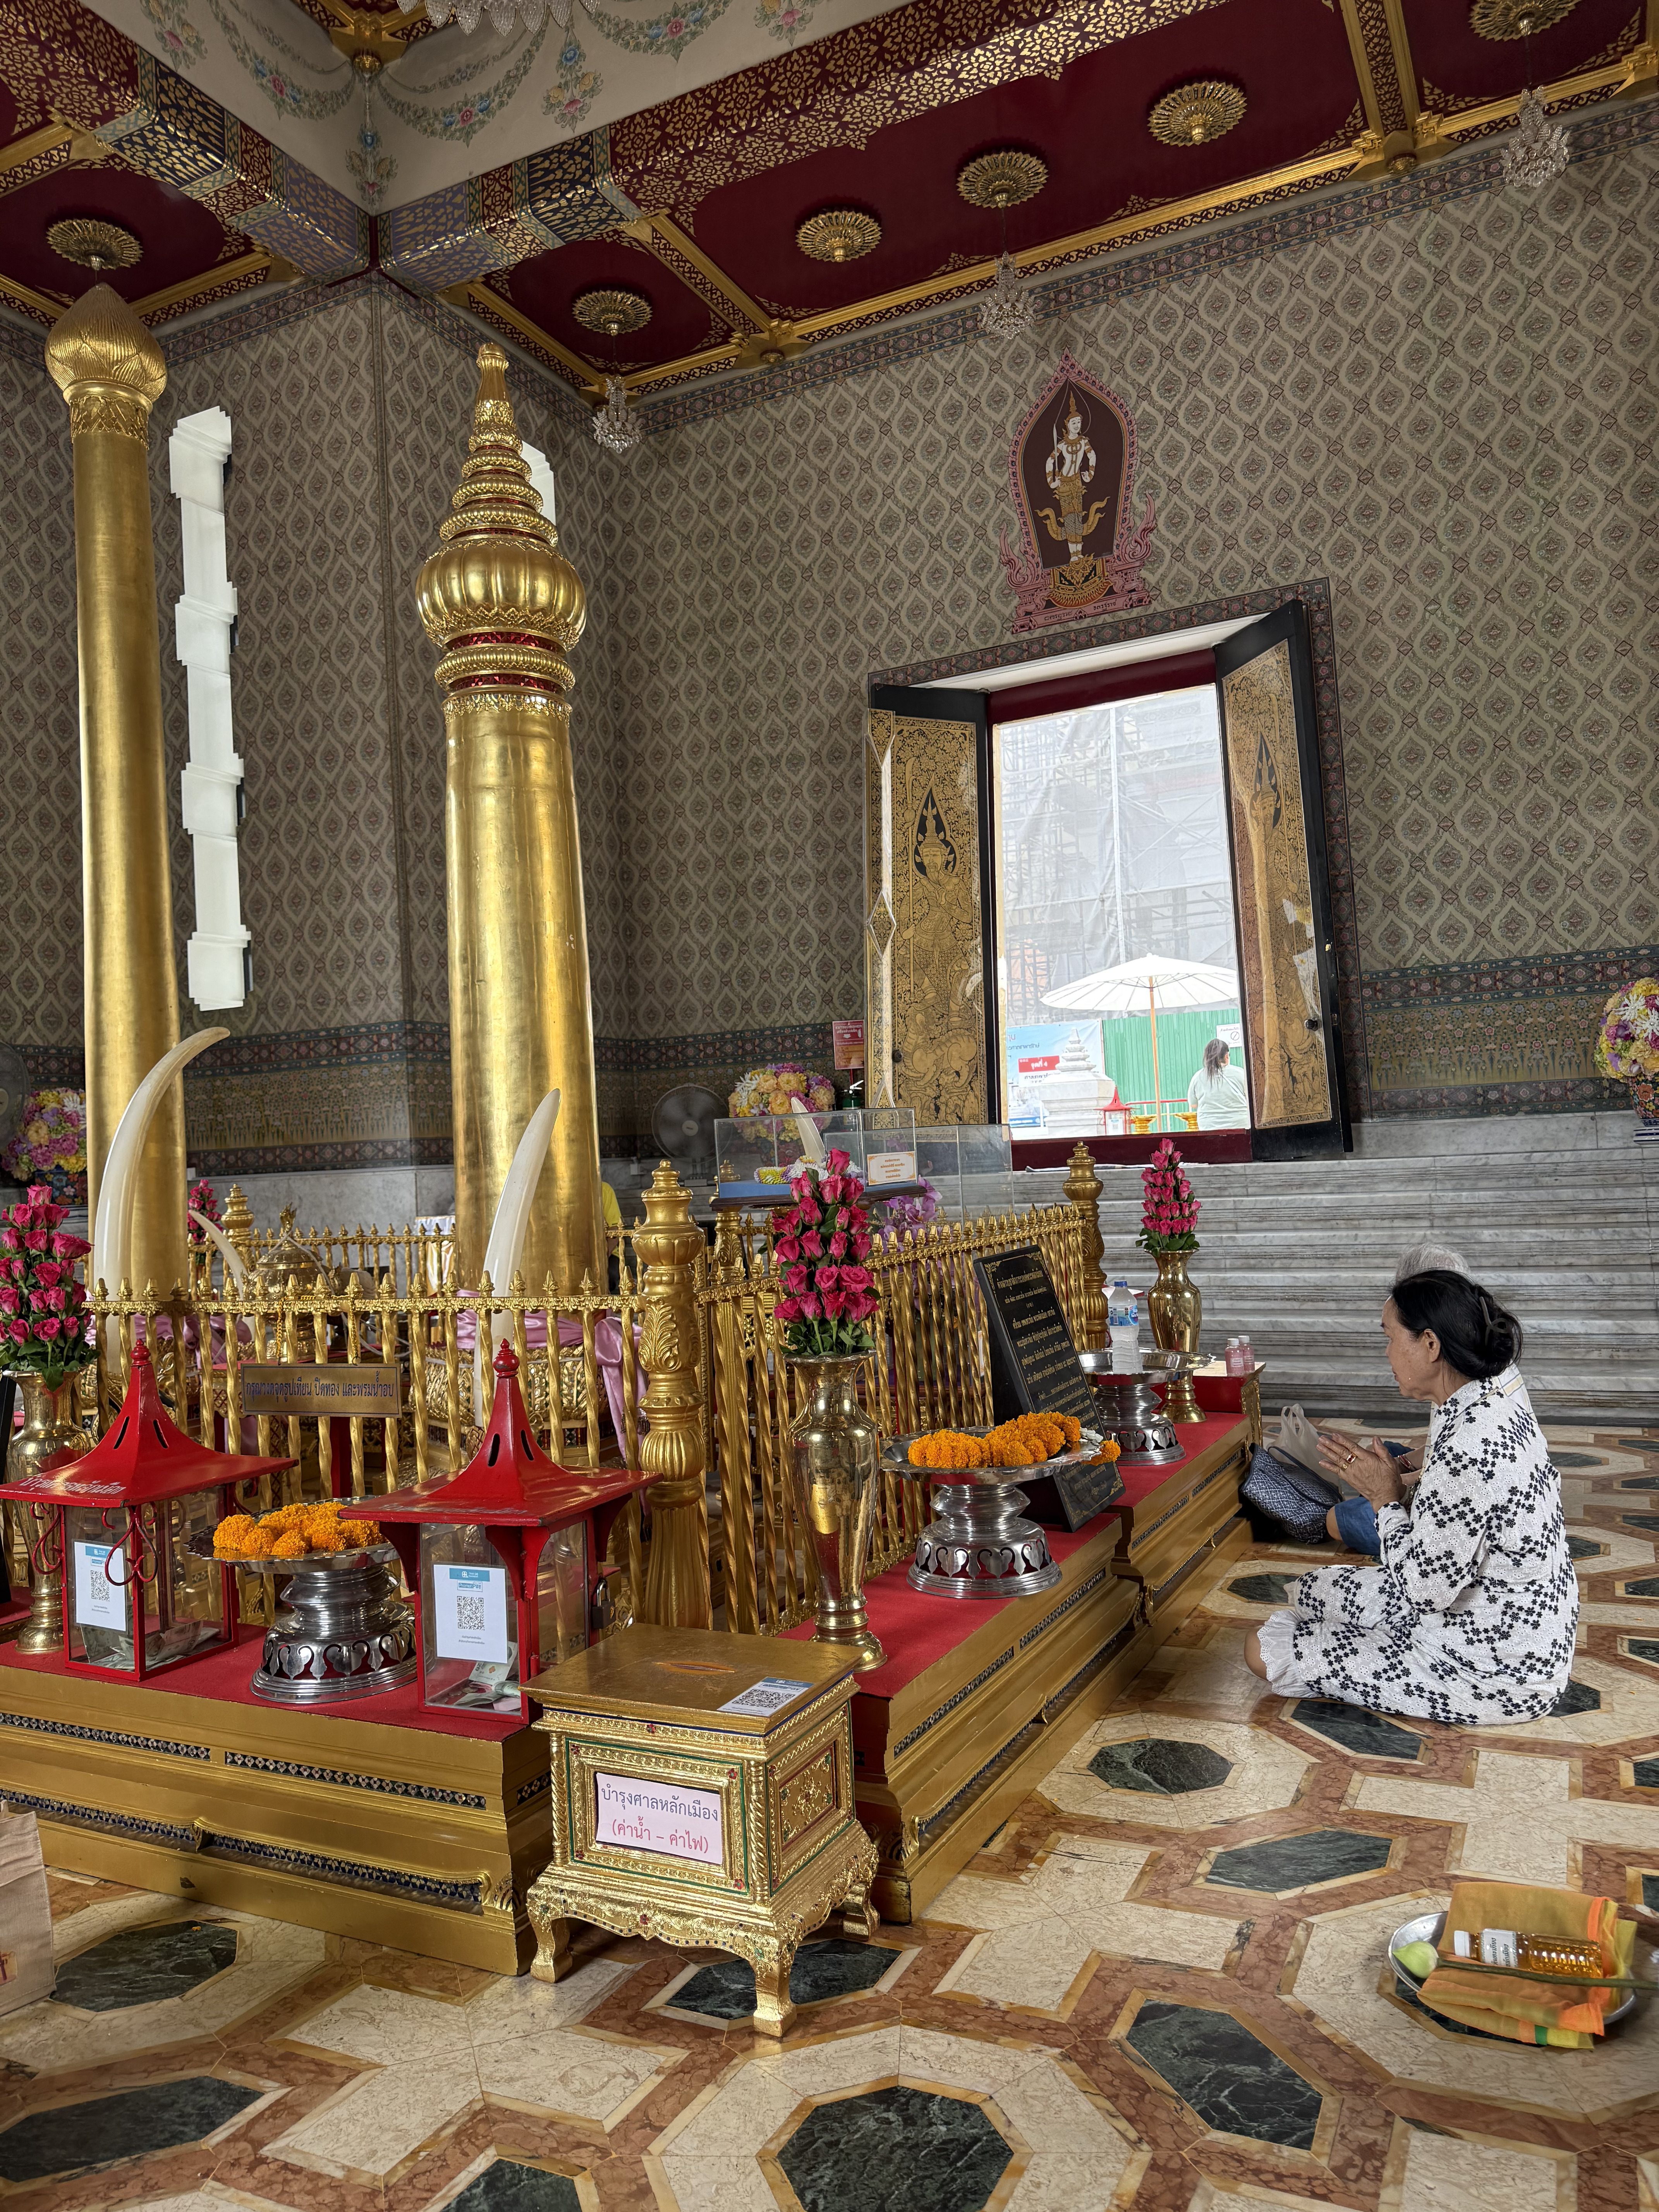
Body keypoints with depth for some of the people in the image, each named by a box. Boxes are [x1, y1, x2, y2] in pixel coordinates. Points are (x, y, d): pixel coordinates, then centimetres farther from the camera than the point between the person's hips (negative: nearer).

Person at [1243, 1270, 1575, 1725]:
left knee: (1265, 1649, -7)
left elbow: (1425, 1589, -27)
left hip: (1495, 1675, -10)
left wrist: (1386, 1497, -15)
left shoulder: (1468, 1450, -35)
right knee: (1310, 1589, 20)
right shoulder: (1497, 1388, -6)